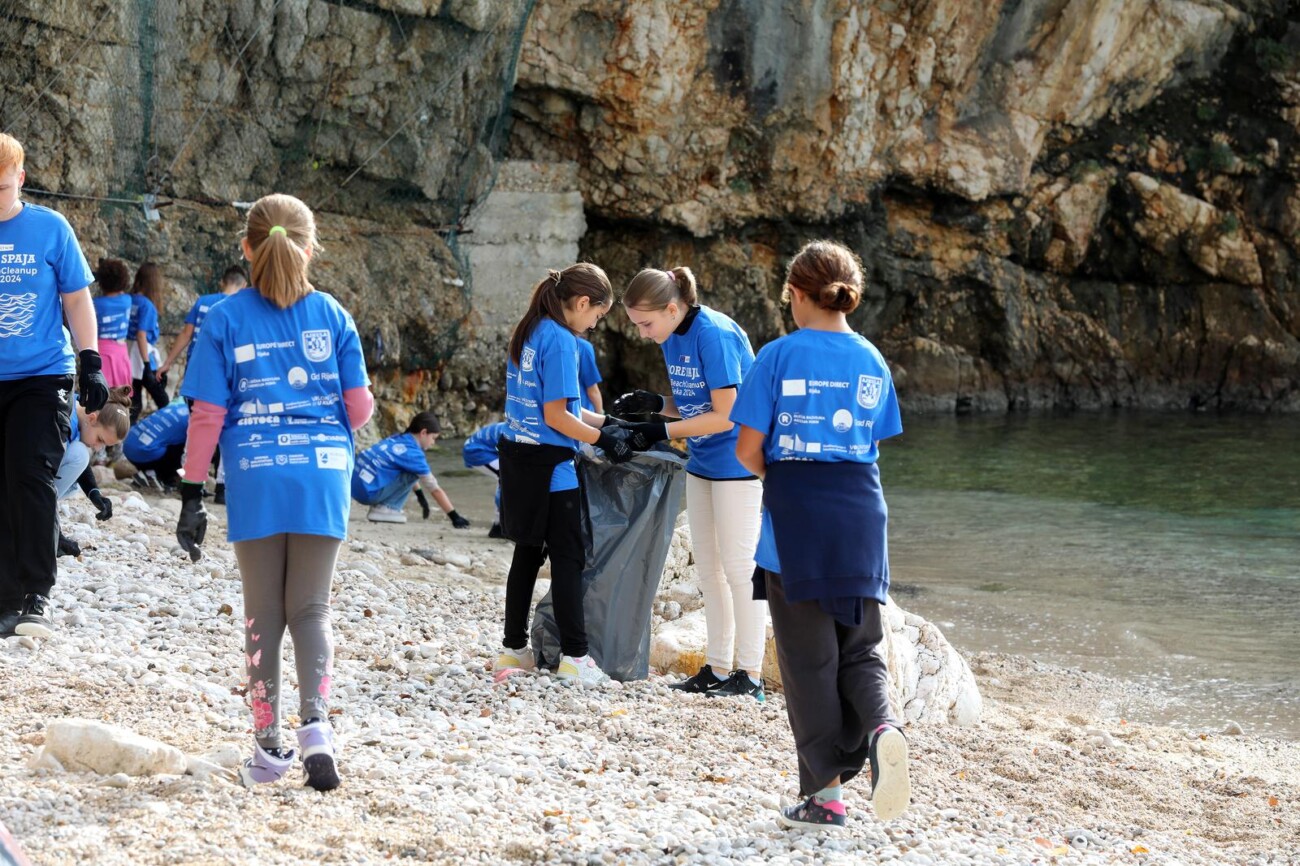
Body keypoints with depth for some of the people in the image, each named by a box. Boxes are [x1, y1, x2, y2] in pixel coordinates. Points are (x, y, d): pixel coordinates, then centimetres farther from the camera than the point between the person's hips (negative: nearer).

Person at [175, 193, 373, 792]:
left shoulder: (226, 318, -2)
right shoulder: (332, 315, 2)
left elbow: (207, 415, -4)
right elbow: (358, 407, 2)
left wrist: (192, 495, 1)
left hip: (255, 478, -1)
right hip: (322, 477, 1)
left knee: (263, 613, 10)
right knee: (311, 608, 8)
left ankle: (268, 746, 11)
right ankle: (316, 723, -14)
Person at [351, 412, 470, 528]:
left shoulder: (398, 439, 15)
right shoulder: (413, 453, -10)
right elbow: (435, 489, -8)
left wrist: (421, 497, 44)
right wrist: (454, 516, -4)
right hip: (368, 492, -9)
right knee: (414, 473, -9)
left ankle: (379, 506, 14)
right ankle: (384, 508, -5)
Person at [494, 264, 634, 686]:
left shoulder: (529, 333, 11)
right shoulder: (561, 341, -17)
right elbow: (556, 417, -19)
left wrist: (602, 421, 14)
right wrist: (603, 438, -10)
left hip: (517, 460, 9)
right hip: (548, 466, -9)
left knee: (527, 553, 15)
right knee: (567, 558, -1)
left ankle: (513, 649, 19)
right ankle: (574, 656, 2)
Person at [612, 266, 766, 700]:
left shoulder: (714, 335, -22)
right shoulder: (671, 339, 5)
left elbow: (724, 416, -21)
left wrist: (663, 430, -21)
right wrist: (653, 403, -6)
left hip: (738, 464, -9)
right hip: (703, 464, 9)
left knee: (738, 567, -6)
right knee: (708, 569, 11)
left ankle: (750, 675, -2)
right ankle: (716, 668, 18)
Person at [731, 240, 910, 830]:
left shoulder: (779, 357, -6)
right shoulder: (871, 362, 7)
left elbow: (748, 450, -7)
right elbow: (872, 447, 10)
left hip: (795, 520, -3)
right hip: (861, 517, 3)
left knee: (809, 658, 4)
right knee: (860, 648, 14)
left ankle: (824, 794, 5)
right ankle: (880, 726, -17)